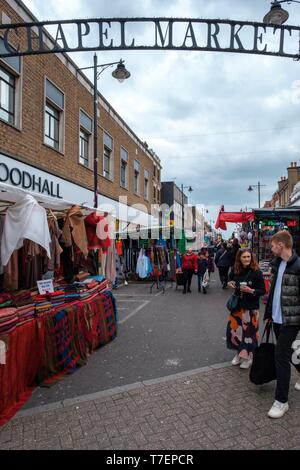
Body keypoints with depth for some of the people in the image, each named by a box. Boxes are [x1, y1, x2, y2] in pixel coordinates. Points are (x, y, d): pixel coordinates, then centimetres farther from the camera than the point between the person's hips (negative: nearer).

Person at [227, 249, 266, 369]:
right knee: (234, 329, 7)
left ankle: (249, 357, 20)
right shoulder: (236, 270, 1)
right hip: (237, 304, 5)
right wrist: (230, 283, 1)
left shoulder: (256, 272, -12)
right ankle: (239, 353, 28)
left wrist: (251, 291, -26)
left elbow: (263, 290, -10)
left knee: (248, 331, -1)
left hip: (251, 306, -4)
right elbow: (231, 278, 22)